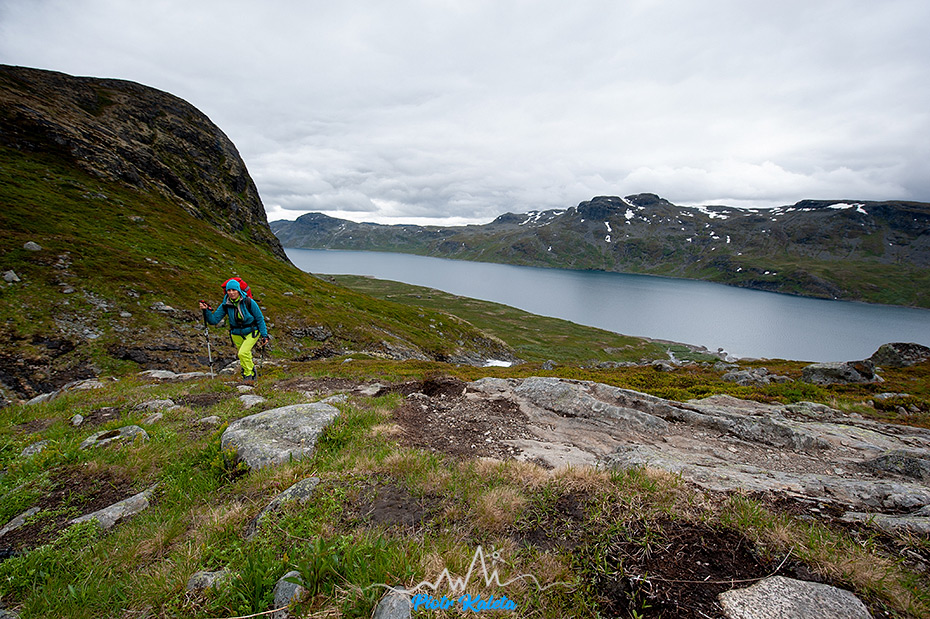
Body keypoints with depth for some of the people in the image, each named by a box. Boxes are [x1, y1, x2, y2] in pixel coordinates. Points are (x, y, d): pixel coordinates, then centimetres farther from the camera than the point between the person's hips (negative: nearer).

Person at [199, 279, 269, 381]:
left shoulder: (248, 302, -17)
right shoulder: (225, 305, -8)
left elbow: (260, 319, -10)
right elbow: (214, 320, -6)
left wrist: (264, 335, -12)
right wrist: (206, 311, -23)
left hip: (252, 332, -4)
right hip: (237, 334, 4)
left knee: (243, 353, -21)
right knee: (245, 357, 15)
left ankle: (248, 375, 1)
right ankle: (252, 374, 41)